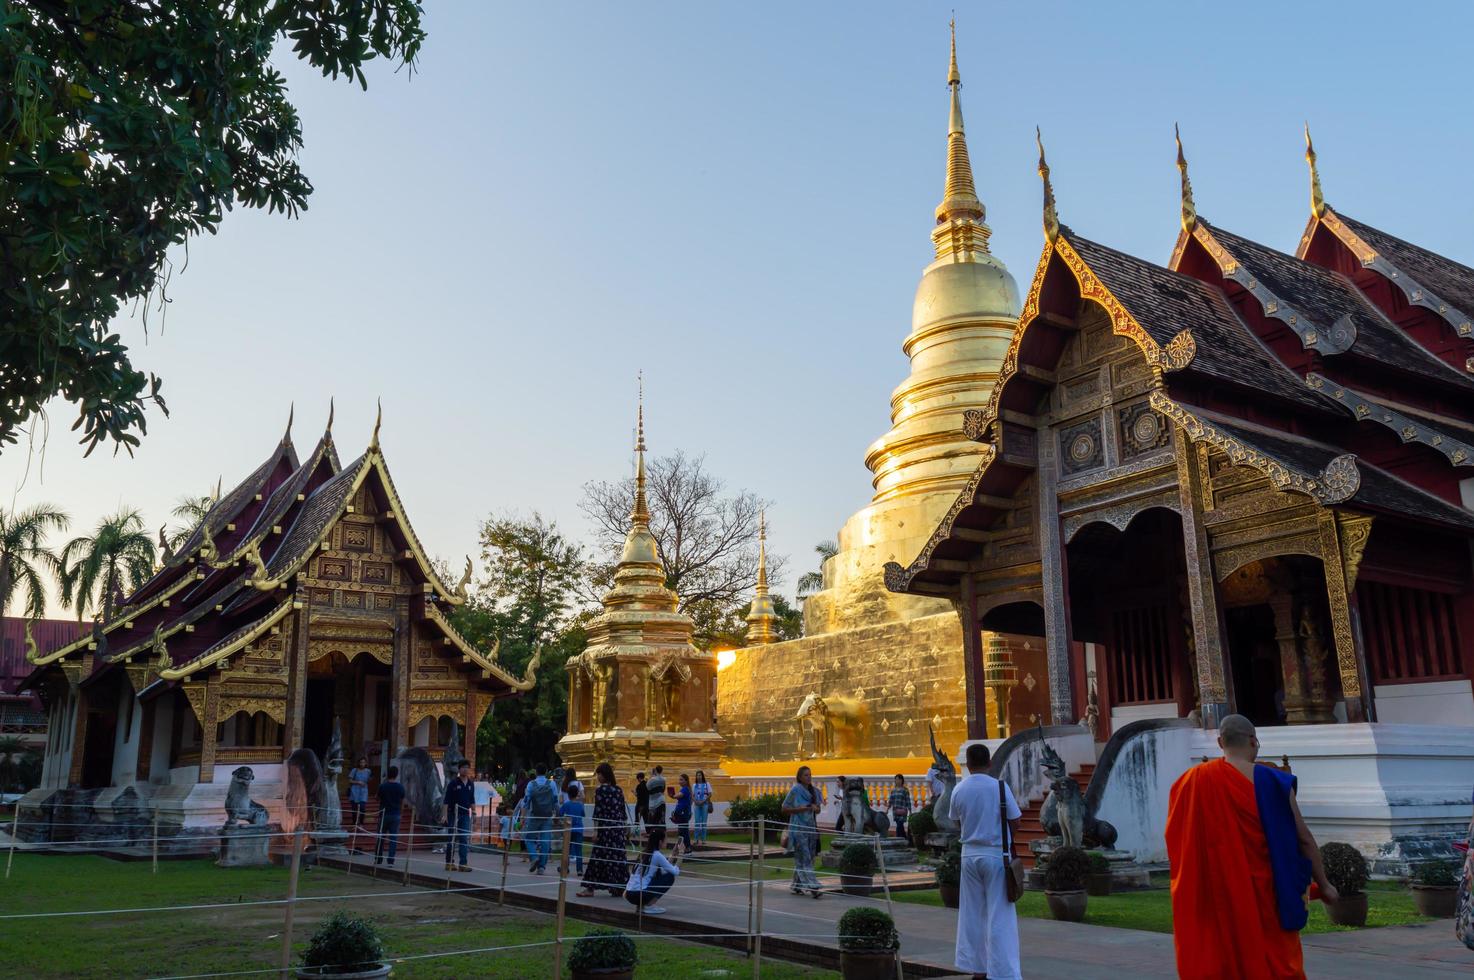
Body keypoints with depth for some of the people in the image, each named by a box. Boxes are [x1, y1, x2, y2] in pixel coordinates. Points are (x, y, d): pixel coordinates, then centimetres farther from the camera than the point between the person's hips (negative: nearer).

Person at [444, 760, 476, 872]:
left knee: (465, 839, -1)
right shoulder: (453, 783, -5)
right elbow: (447, 800, -6)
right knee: (452, 839, 5)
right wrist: (445, 815, -12)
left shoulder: (471, 783, 9)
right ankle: (449, 863, 14)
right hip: (453, 814, -4)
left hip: (465, 814, 4)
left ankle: (463, 864, 0)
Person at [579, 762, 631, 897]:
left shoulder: (600, 790, -9)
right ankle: (618, 887, 12)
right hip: (619, 827, 6)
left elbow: (598, 811, -12)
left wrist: (595, 830, -11)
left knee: (599, 856, -1)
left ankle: (590, 888, 3)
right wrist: (624, 827, 19)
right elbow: (622, 811, 13)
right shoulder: (618, 789, 9)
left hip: (605, 827, -6)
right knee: (618, 856, 9)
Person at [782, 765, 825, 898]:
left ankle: (796, 885, 19)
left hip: (811, 827, 6)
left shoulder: (815, 791, 11)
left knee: (804, 858, 8)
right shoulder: (795, 791, -5)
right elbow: (785, 809, -5)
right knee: (804, 859, -10)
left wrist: (816, 808, -5)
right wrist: (801, 809, -16)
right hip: (798, 828, -6)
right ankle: (813, 887, -16)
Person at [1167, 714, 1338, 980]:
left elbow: (1175, 841, 5)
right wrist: (1323, 884, 10)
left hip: (1211, 900, 2)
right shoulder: (1272, 782, -10)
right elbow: (1304, 839, -4)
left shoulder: (1190, 782, -4)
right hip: (1263, 897, -2)